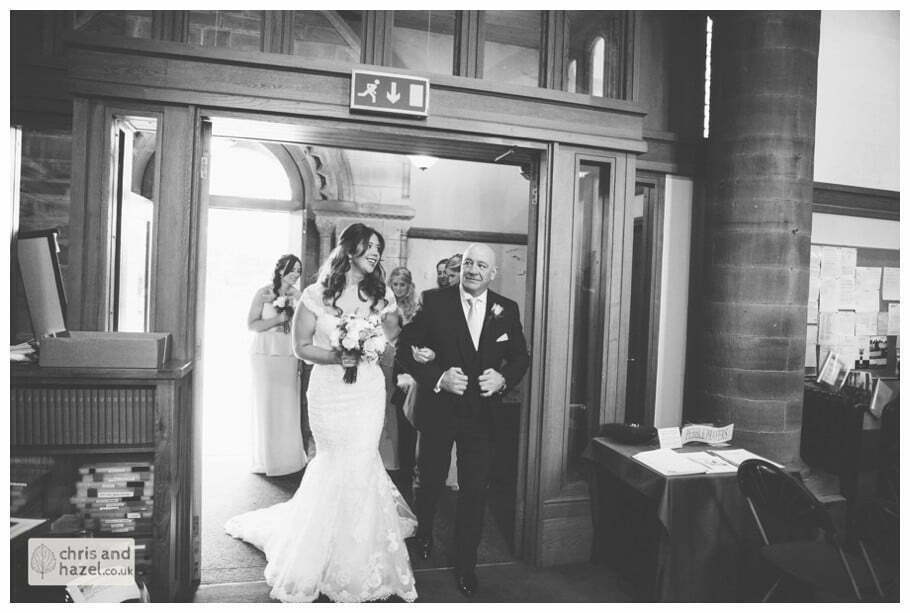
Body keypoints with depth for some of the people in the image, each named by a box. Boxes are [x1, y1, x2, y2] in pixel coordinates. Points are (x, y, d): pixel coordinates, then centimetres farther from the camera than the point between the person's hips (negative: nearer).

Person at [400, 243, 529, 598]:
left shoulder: (507, 310, 0)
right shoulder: (433, 302, -8)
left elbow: (520, 357, 7)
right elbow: (406, 348, -9)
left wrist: (504, 378, -13)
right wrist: (437, 378, -21)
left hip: (481, 413, 1)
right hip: (437, 411, -1)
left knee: (474, 492, 8)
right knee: (431, 482, 18)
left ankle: (466, 565, 28)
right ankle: (423, 533, 51)